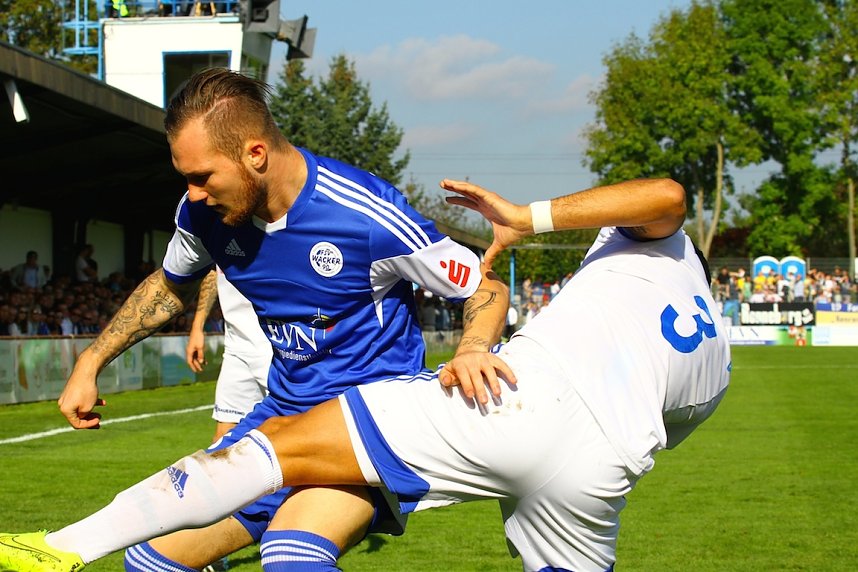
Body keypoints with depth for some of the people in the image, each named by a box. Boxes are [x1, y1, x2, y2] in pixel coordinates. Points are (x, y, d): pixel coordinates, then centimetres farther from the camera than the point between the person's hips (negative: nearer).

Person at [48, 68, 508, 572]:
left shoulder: (368, 216, -23)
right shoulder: (203, 212, -5)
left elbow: (488, 288, -11)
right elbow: (171, 286, 19)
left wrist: (472, 348, -32)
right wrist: (90, 364, 18)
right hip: (284, 412, 7)